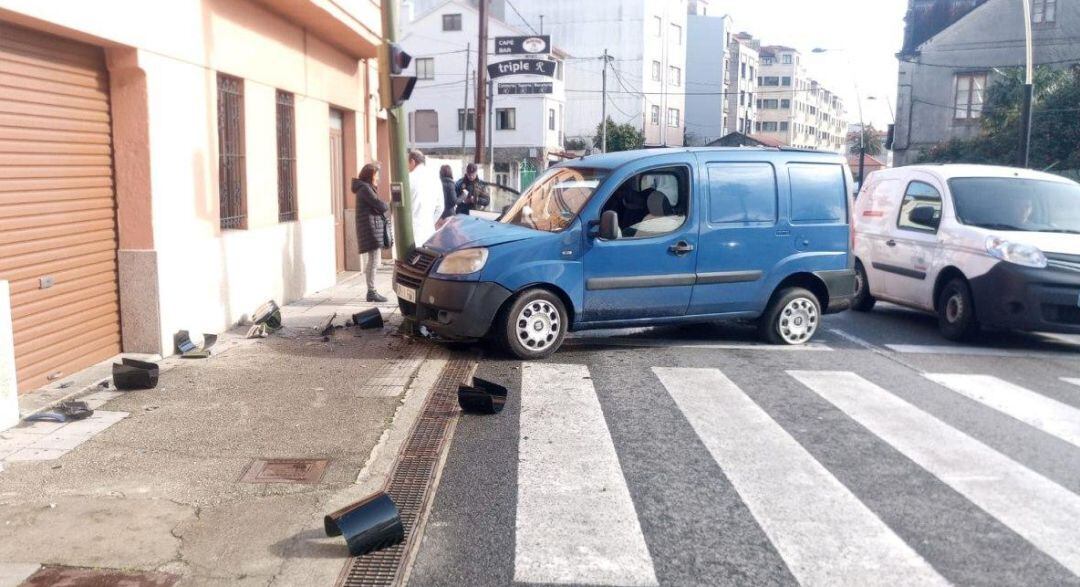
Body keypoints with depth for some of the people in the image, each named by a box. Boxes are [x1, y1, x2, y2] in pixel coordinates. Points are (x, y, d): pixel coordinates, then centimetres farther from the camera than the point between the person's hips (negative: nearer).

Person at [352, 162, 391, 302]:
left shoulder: (366, 188, 22)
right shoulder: (365, 188, -11)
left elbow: (375, 206, 18)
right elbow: (379, 205, -16)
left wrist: (382, 208, -2)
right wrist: (387, 207, 4)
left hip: (375, 228, 10)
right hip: (371, 227, -10)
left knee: (371, 261, 11)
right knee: (373, 261, -11)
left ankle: (371, 291, 14)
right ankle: (371, 292, -10)